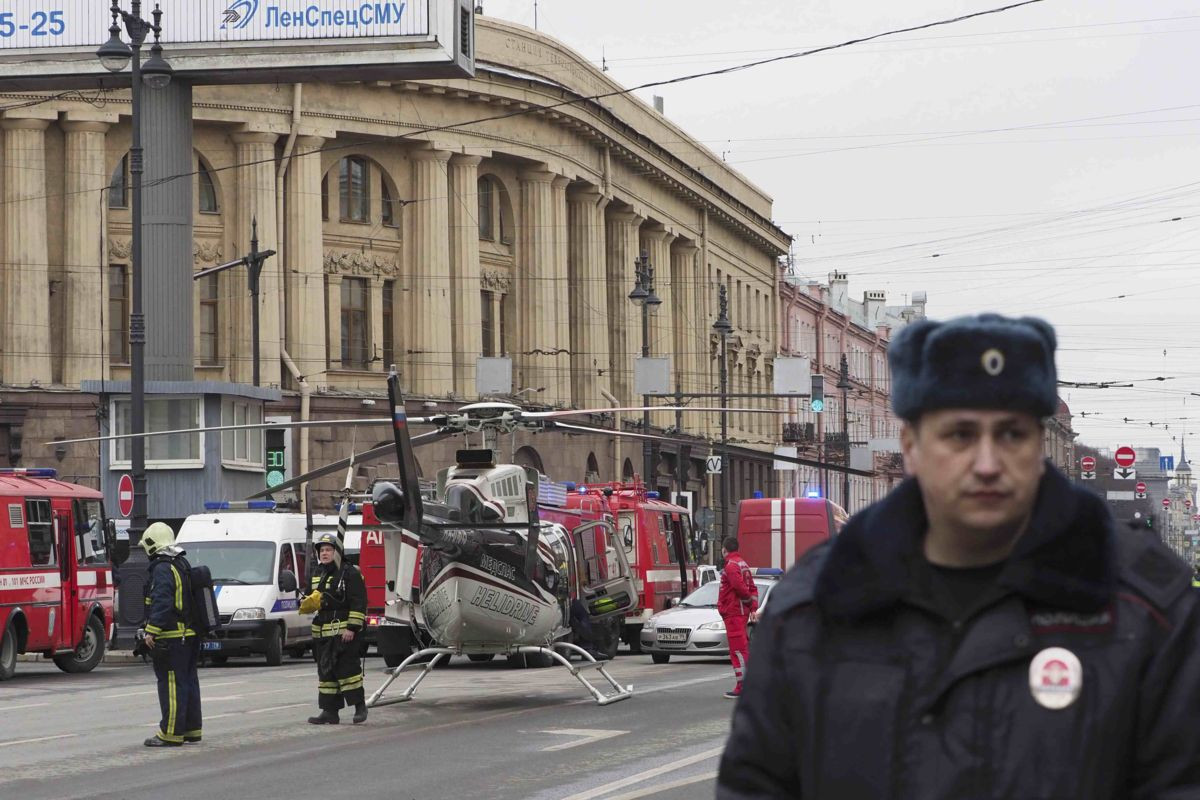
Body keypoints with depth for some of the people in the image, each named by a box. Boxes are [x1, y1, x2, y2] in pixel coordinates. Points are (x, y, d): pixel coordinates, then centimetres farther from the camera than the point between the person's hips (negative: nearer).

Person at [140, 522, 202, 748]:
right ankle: (192, 730, 19)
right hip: (190, 635, 10)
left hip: (172, 636, -10)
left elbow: (162, 603, -23)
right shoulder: (182, 565, 17)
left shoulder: (163, 569, -14)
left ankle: (171, 733, -9)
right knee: (189, 682, 14)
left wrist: (152, 631, -23)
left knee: (171, 684, -8)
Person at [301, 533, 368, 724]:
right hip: (322, 632, 8)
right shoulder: (317, 574, 17)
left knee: (346, 668, -9)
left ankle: (360, 706, 2)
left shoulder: (350, 573, -8)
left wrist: (352, 628, -18)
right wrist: (309, 603, 6)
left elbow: (358, 603, -12)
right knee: (325, 671, 8)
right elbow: (313, 599, 30)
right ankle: (330, 711, 11)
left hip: (344, 631, -8)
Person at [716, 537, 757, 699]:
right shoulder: (743, 564, 17)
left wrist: (749, 601, -7)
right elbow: (752, 587, 16)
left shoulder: (731, 566, -14)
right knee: (742, 648, 15)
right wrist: (753, 607, 9)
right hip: (742, 612, 10)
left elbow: (740, 587, -23)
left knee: (737, 649, -9)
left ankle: (742, 687, -10)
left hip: (733, 612, -10)